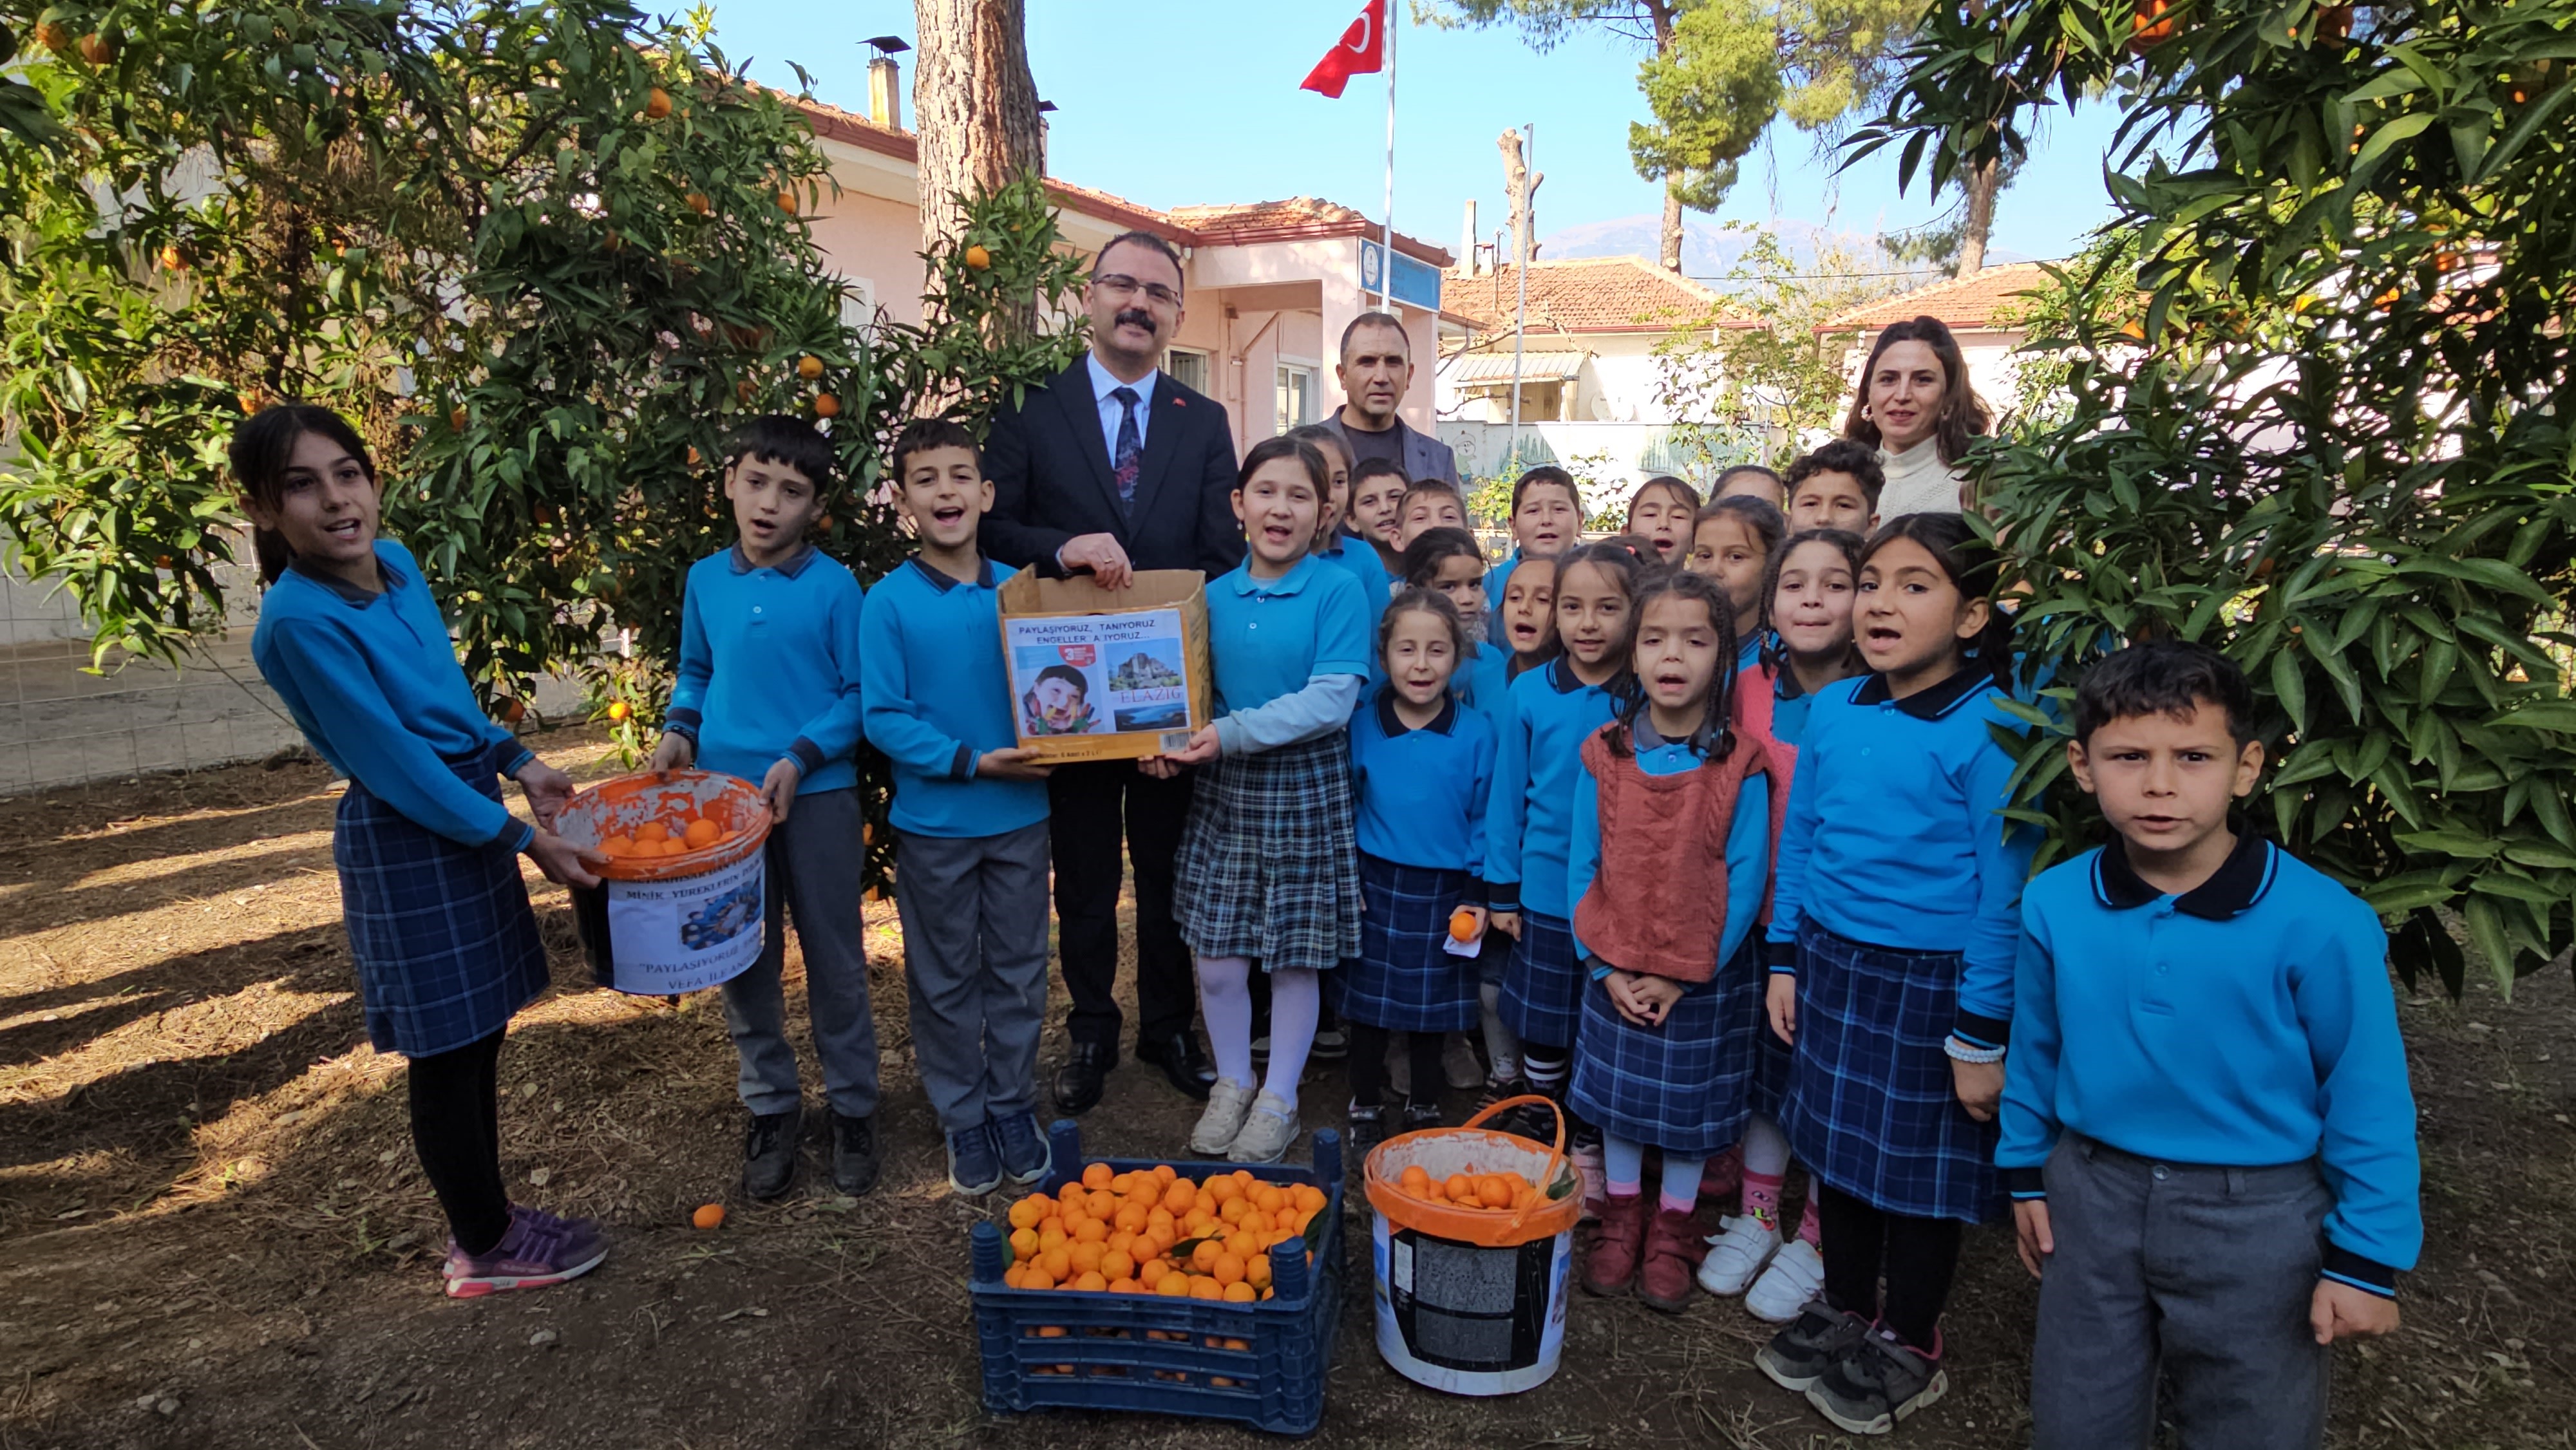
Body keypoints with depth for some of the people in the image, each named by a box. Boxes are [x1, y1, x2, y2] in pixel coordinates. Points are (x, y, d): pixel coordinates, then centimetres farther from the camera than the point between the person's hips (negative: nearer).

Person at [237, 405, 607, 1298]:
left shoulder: (398, 565, 2)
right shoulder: (299, 620, -21)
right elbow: (394, 763, -20)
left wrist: (520, 765, 8)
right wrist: (525, 840, -16)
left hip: (469, 815, 8)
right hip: (406, 844, -8)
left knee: (480, 1035, 18)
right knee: (446, 1054, 6)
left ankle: (483, 1216, 35)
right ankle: (485, 1250, 24)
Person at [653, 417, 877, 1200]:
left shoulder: (834, 586, -8)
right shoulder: (704, 580, 4)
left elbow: (860, 694, -7)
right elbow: (695, 673, 17)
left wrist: (799, 758, -17)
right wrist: (679, 729, 0)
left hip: (816, 795, -3)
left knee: (834, 957, 7)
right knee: (744, 959, 11)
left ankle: (853, 1106, 24)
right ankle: (770, 1105, 29)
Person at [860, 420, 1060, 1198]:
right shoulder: (889, 602, -10)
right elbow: (884, 718, -11)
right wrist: (970, 762, -20)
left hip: (1020, 816, 2)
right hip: (933, 822, -2)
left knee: (1018, 971, 14)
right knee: (947, 982, 13)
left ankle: (1014, 1106, 33)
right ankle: (963, 1119, 31)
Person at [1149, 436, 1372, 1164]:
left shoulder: (1338, 590, -9)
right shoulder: (1215, 596, 4)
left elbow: (1331, 700, -18)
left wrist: (1233, 733, -22)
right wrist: (1175, 744, -9)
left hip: (1306, 790, -3)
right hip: (1223, 790, 4)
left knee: (1298, 956, 9)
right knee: (1216, 960, 8)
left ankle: (1279, 1098, 29)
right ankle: (1232, 1084, 32)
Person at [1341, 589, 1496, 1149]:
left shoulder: (1475, 732, -8)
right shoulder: (1361, 725, -7)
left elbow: (1483, 819, -1)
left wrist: (1478, 894, -3)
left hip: (1443, 893, 0)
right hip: (1374, 886, 0)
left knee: (1430, 1008, 15)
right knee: (1367, 1003, 12)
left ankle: (1424, 1112, 35)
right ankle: (1365, 1109, 32)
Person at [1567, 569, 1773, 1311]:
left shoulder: (1740, 765, -13)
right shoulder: (1603, 756, -5)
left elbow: (1745, 881, -11)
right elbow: (1582, 867, -2)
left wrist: (1683, 974, -13)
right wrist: (1606, 966, -8)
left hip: (1706, 975, -2)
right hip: (1615, 972, 2)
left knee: (1693, 1103, 12)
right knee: (1617, 1091, 15)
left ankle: (1672, 1231, 33)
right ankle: (1622, 1218, 36)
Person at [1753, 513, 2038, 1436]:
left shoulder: (1989, 730, -16)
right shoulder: (1833, 710, 0)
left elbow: (2004, 893, -14)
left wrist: (1983, 1035, -13)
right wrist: (1786, 962, 9)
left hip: (1930, 982, -5)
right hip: (1832, 963, 5)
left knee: (1919, 1168, 12)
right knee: (1838, 1144, 19)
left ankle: (1909, 1347, 35)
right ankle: (1845, 1310, 41)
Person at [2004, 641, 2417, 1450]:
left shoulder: (2320, 924, -21)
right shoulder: (2054, 904, -11)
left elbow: (2367, 1098, -10)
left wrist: (2367, 1258, -5)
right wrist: (2027, 1171, 11)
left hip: (2257, 1223, -2)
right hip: (2094, 1198, 3)